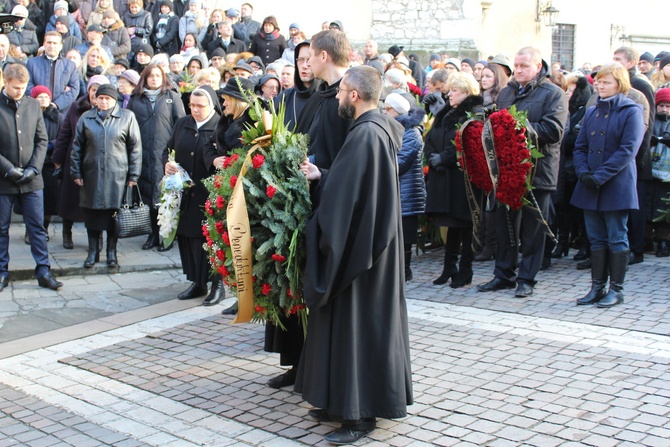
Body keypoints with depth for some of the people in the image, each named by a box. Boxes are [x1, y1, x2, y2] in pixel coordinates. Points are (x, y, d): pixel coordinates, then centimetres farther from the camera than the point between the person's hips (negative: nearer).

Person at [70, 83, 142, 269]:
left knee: (114, 214, 3)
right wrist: (76, 173, 5)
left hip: (117, 176, -2)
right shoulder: (86, 118, 8)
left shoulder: (127, 117, 1)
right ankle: (93, 252, 18)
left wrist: (133, 175, -3)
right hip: (91, 175, 2)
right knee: (92, 213, 6)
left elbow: (135, 147, 1)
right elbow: (77, 147, 11)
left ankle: (112, 252, 17)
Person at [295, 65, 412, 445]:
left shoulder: (365, 134, -20)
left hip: (358, 247, -10)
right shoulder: (384, 128, 10)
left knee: (358, 323, -2)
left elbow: (345, 198, -22)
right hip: (375, 240, 10)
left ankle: (360, 414, 7)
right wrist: (322, 177, 3)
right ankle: (346, 400, 27)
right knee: (371, 319, 15)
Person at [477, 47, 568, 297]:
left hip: (537, 171, -5)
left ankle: (526, 279, 13)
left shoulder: (552, 94, -3)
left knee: (532, 229, 3)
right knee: (504, 225, 11)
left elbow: (553, 130, -16)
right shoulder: (506, 92, 15)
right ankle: (504, 275, 22)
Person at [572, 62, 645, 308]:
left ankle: (616, 289, 10)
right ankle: (597, 287, 17)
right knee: (596, 238, 10)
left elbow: (627, 150, -14)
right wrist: (583, 172, -7)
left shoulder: (631, 111, -6)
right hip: (590, 187, 6)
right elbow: (580, 146, 11)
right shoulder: (592, 112, 13)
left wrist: (600, 176, -19)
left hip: (616, 186, -6)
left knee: (617, 238, 2)